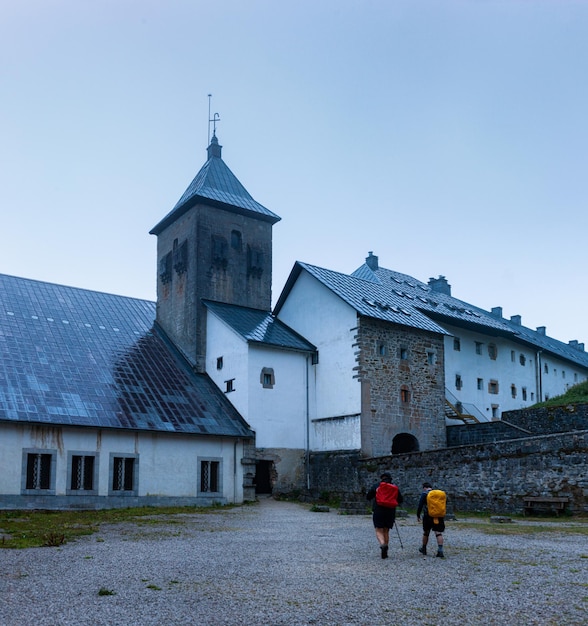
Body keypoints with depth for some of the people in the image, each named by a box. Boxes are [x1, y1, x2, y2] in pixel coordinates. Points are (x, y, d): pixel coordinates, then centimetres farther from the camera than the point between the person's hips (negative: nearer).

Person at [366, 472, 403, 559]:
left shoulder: (376, 485, 0)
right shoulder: (395, 487, 5)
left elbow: (368, 497, 4)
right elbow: (400, 500, 7)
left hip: (378, 511, -2)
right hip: (390, 512, 2)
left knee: (379, 531, 1)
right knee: (386, 531, 13)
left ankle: (383, 545, -28)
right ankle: (385, 552, 12)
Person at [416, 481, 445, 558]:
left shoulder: (424, 494, -2)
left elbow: (420, 505, -8)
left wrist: (418, 515, 2)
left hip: (428, 516, -3)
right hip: (439, 516, 3)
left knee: (426, 533, 14)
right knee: (438, 533, -5)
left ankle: (424, 549, 29)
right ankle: (440, 550, -19)